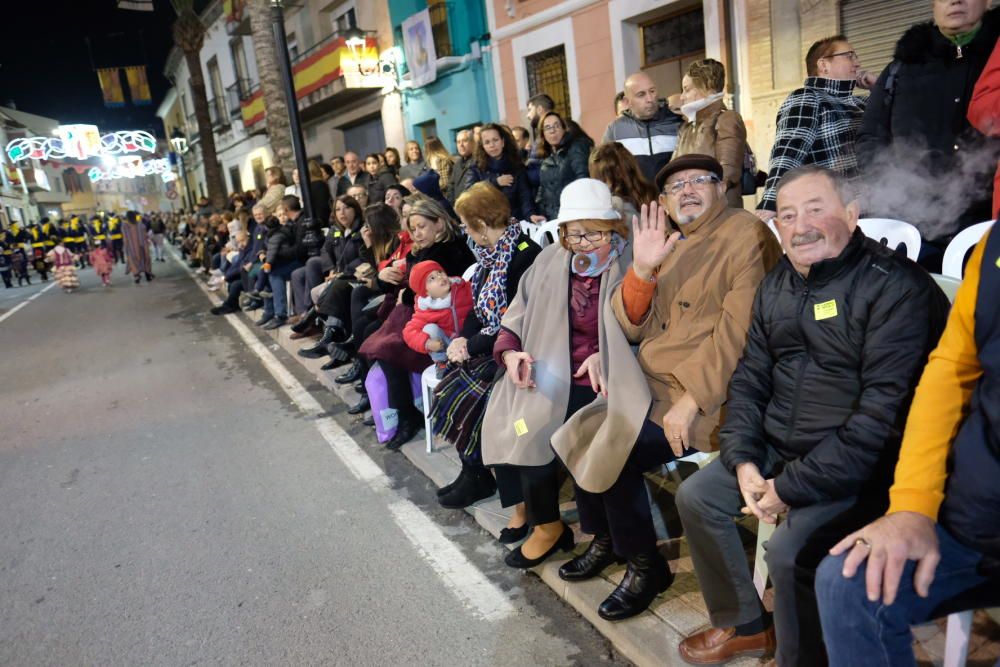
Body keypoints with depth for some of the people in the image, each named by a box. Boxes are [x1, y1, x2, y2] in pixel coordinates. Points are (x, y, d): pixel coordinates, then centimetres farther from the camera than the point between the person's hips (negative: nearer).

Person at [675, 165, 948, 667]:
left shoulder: (894, 287, -17)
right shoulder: (776, 286, 7)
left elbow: (884, 411, -24)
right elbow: (749, 379, 10)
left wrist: (792, 486, -23)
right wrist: (742, 460, -7)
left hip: (858, 467, -8)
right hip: (776, 449, 8)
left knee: (789, 550, -26)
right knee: (696, 497, 6)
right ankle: (742, 625, 24)